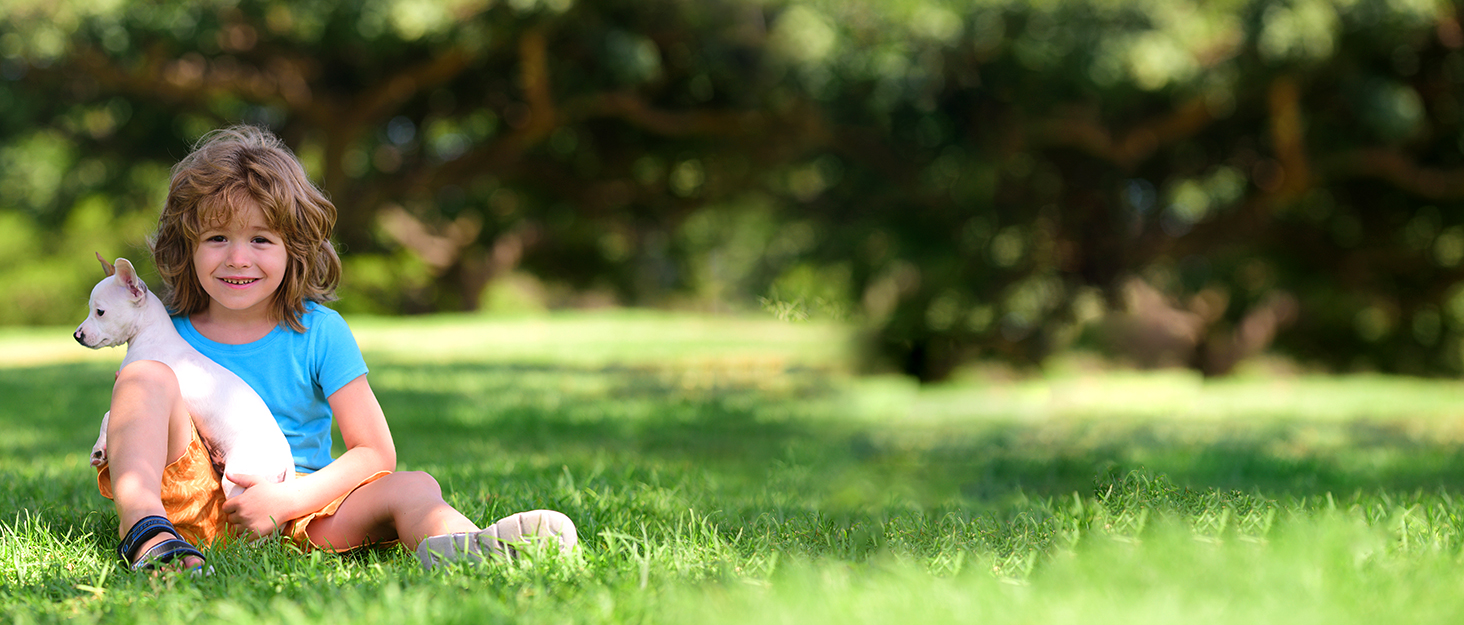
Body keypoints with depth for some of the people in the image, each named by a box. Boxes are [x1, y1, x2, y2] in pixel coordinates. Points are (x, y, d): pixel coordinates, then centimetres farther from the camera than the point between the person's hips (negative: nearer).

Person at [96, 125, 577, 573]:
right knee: (146, 375, -20)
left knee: (414, 488, -26)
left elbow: (375, 454, -2)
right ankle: (146, 529, -48)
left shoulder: (320, 334, 3)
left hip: (298, 514, 0)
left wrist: (286, 499, -17)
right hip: (188, 501, 0)